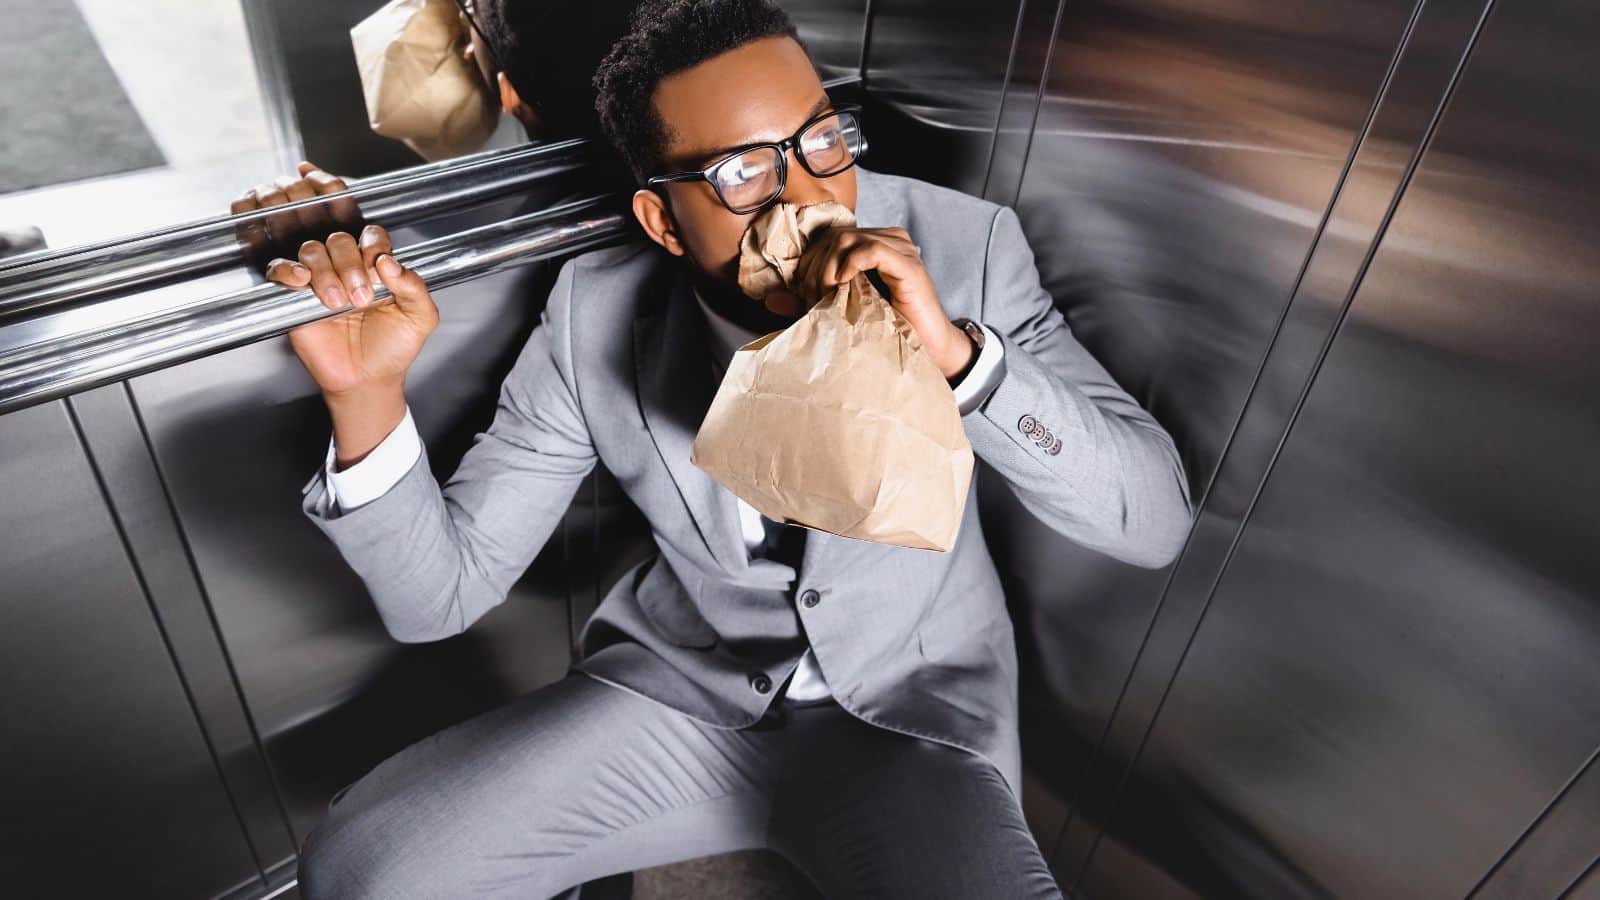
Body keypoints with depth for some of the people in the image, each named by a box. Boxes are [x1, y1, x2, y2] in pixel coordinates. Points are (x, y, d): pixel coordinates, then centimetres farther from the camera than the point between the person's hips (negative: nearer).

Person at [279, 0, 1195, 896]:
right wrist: (367, 392, -26)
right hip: (677, 691, 2)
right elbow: (443, 589, -8)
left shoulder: (964, 246, -15)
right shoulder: (598, 314, -12)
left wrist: (957, 351, -33)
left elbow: (1156, 520, -18)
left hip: (909, 717, 0)